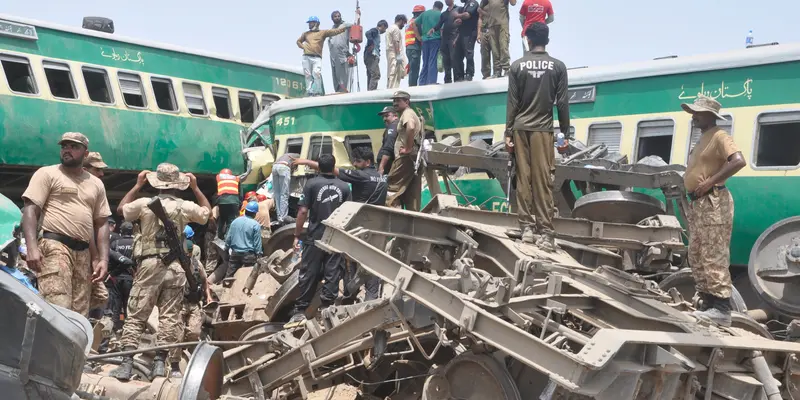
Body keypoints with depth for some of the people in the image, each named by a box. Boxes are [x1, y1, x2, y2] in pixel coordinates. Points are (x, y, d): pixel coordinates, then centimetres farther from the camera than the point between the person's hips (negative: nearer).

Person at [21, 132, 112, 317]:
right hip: (55, 247, -5)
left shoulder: (96, 184, 20)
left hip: (83, 253, 5)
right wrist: (32, 247, -17)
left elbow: (101, 223, 19)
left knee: (79, 314, 3)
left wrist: (103, 259, 8)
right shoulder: (47, 173, 6)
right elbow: (30, 210, -2)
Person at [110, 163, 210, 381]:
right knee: (169, 316, 4)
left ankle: (127, 363, -1)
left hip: (150, 265, 0)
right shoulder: (186, 206, 1)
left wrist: (137, 185, 25)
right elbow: (207, 212, 22)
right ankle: (160, 362, 5)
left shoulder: (144, 204, -1)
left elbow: (121, 208, 21)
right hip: (176, 267, 1)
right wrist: (196, 188, 24)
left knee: (136, 315, 4)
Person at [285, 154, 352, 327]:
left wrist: (297, 235, -1)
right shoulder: (344, 186, 5)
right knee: (332, 275, 6)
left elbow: (303, 211, -8)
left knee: (308, 274, 3)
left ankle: (300, 311, 6)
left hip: (315, 237, -2)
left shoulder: (311, 183, -4)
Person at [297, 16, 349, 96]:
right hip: (306, 57, 3)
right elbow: (298, 41, 32)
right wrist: (303, 47, 10)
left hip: (317, 58, -3)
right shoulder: (306, 33, 22)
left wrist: (346, 26, -12)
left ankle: (317, 93, -18)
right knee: (308, 76, -1)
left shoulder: (323, 32, 12)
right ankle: (309, 93, 0)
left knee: (317, 74, -20)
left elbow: (335, 31, 2)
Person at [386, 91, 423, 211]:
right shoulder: (412, 114, 24)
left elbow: (411, 128, -30)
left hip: (406, 157, -10)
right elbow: (420, 132, 35)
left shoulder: (407, 113, -7)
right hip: (414, 157, 10)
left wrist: (408, 148, -24)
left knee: (392, 189, -9)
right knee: (412, 194, 8)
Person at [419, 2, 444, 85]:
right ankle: (431, 82, -14)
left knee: (425, 63, 10)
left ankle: (422, 83, 7)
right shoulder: (440, 15, 1)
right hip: (436, 39, -4)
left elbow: (416, 24, 10)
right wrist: (443, 41, 0)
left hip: (425, 40, 4)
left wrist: (420, 35, 14)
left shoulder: (424, 13, 13)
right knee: (433, 62, -6)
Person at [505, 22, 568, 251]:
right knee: (543, 181, -3)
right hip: (543, 129, -1)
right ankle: (545, 233, -4)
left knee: (523, 178, 4)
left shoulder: (517, 66, 5)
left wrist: (508, 133, 6)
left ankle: (527, 228, 5)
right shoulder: (558, 66, 3)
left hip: (520, 128, 1)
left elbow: (512, 102, 3)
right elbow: (562, 103, 1)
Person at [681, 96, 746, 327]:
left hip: (713, 202, -10)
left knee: (714, 257, -11)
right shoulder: (703, 139, 21)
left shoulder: (719, 136, -8)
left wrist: (710, 182, -23)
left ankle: (721, 307, -9)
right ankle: (708, 303, 17)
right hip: (698, 203, 10)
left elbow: (739, 162, -23)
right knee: (696, 256, 11)